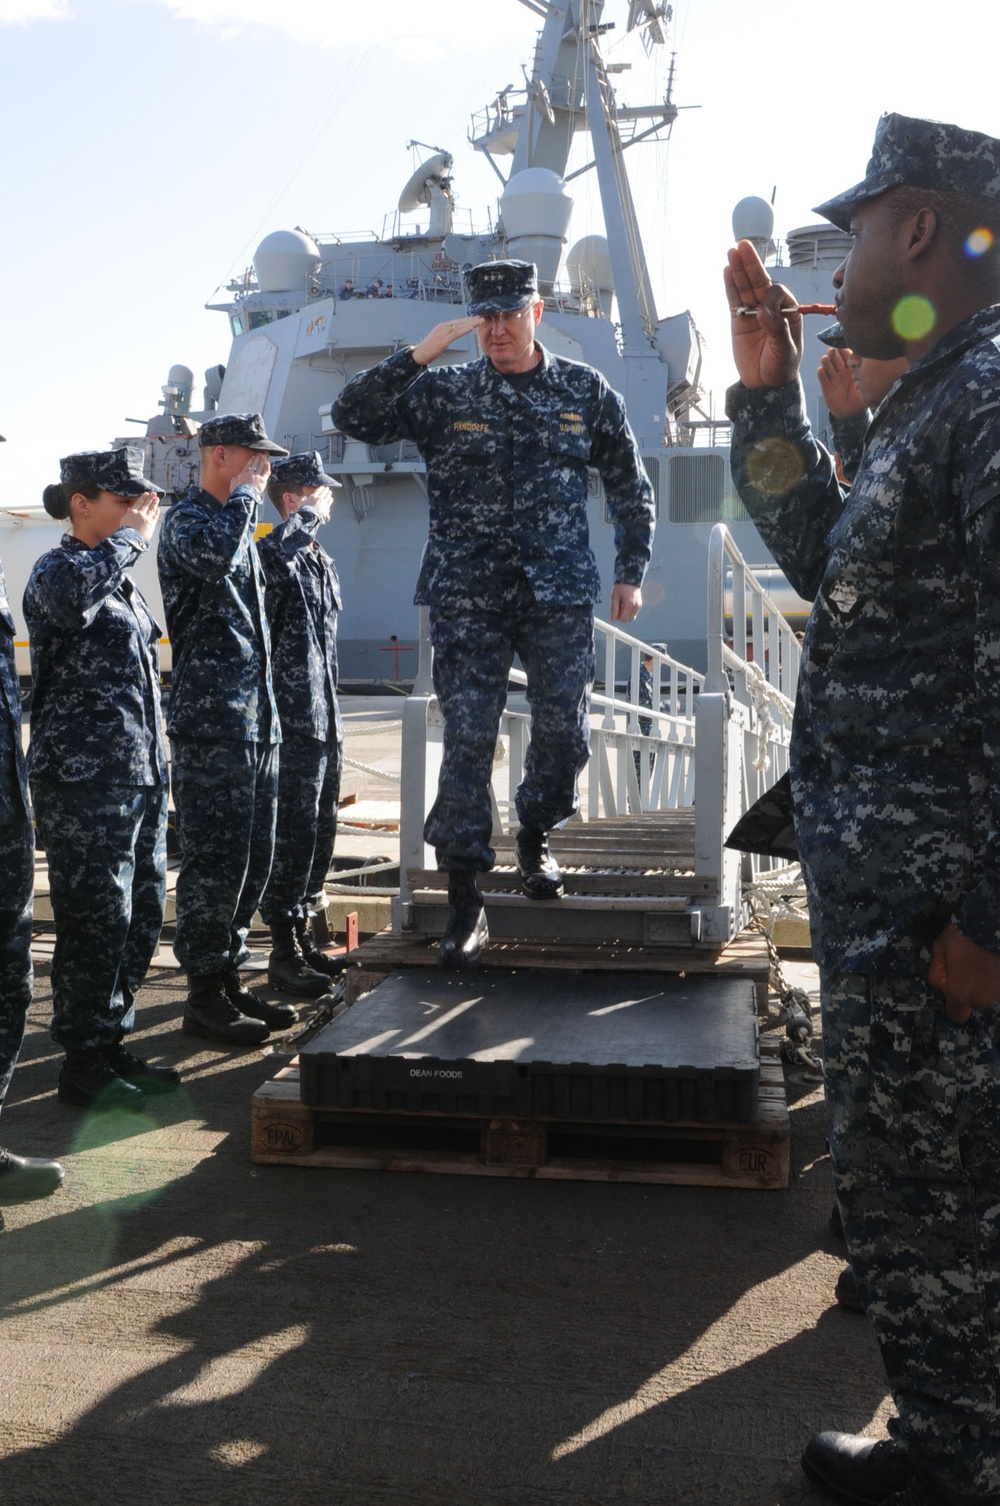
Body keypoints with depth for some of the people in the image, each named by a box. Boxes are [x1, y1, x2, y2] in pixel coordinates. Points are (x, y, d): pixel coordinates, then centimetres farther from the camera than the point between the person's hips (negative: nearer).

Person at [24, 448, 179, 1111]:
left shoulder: (124, 583, 19)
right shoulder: (56, 570, -8)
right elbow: (73, 595, -35)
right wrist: (134, 534, -20)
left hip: (141, 781, 9)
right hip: (85, 784, -9)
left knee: (143, 914, 12)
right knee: (97, 921, -3)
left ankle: (114, 1045, 25)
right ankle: (85, 1065, 9)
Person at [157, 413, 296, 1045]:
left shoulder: (239, 524, 23)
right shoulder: (188, 519, -6)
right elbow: (213, 559, -31)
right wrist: (244, 495, -15)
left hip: (258, 715, 9)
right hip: (212, 717, -9)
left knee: (254, 856, 12)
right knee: (215, 857, -6)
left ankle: (229, 979, 21)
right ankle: (205, 996, 4)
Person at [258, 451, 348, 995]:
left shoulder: (325, 565, 19)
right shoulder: (275, 555, -9)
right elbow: (274, 553, -37)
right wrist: (310, 516, -20)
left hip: (324, 722, 9)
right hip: (294, 720, -9)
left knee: (320, 830, 13)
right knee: (294, 832, -6)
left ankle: (301, 934, 24)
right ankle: (284, 951, 3)